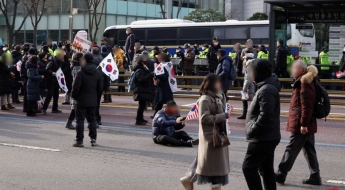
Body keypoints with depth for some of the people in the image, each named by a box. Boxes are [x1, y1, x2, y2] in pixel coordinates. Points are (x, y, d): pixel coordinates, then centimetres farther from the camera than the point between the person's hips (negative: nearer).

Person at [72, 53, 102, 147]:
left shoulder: (80, 73, -14)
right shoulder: (97, 73, 2)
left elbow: (76, 87, -15)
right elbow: (100, 88, 6)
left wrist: (74, 96, 1)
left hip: (82, 101, -5)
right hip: (93, 101, 5)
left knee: (80, 120, 1)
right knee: (92, 120, 14)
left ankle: (79, 140, -1)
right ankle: (93, 139, 14)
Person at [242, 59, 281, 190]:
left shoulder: (266, 90, -20)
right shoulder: (268, 86, 13)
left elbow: (265, 116, -27)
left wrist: (252, 131, -17)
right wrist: (253, 130, 14)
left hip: (263, 138, -10)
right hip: (268, 137, 10)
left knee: (249, 167, -6)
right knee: (266, 169, 14)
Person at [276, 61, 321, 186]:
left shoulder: (304, 84, -16)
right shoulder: (307, 82, 15)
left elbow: (306, 106, -22)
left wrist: (303, 124, -23)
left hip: (300, 125, -10)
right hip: (308, 124, 10)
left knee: (291, 150, -3)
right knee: (309, 150, 11)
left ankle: (281, 174, 4)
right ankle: (315, 176, 14)